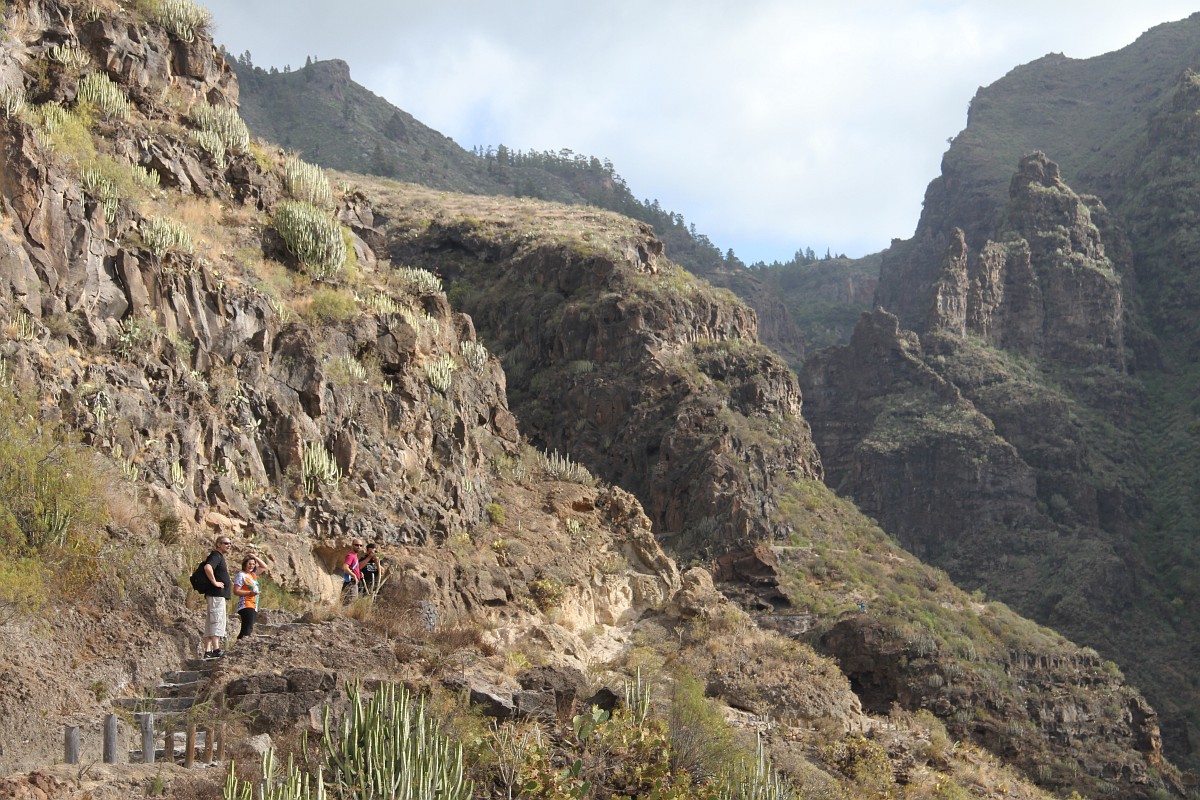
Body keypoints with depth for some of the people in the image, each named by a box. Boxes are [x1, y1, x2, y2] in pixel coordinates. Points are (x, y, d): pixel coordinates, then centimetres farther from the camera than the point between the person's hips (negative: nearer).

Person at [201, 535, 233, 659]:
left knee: (210, 623, 8)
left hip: (219, 594, 10)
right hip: (216, 594, -10)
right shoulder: (215, 556, -11)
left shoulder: (220, 557, 21)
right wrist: (214, 582, -25)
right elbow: (207, 567, -31)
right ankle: (216, 649, -17)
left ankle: (208, 650, 8)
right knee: (217, 621, -13)